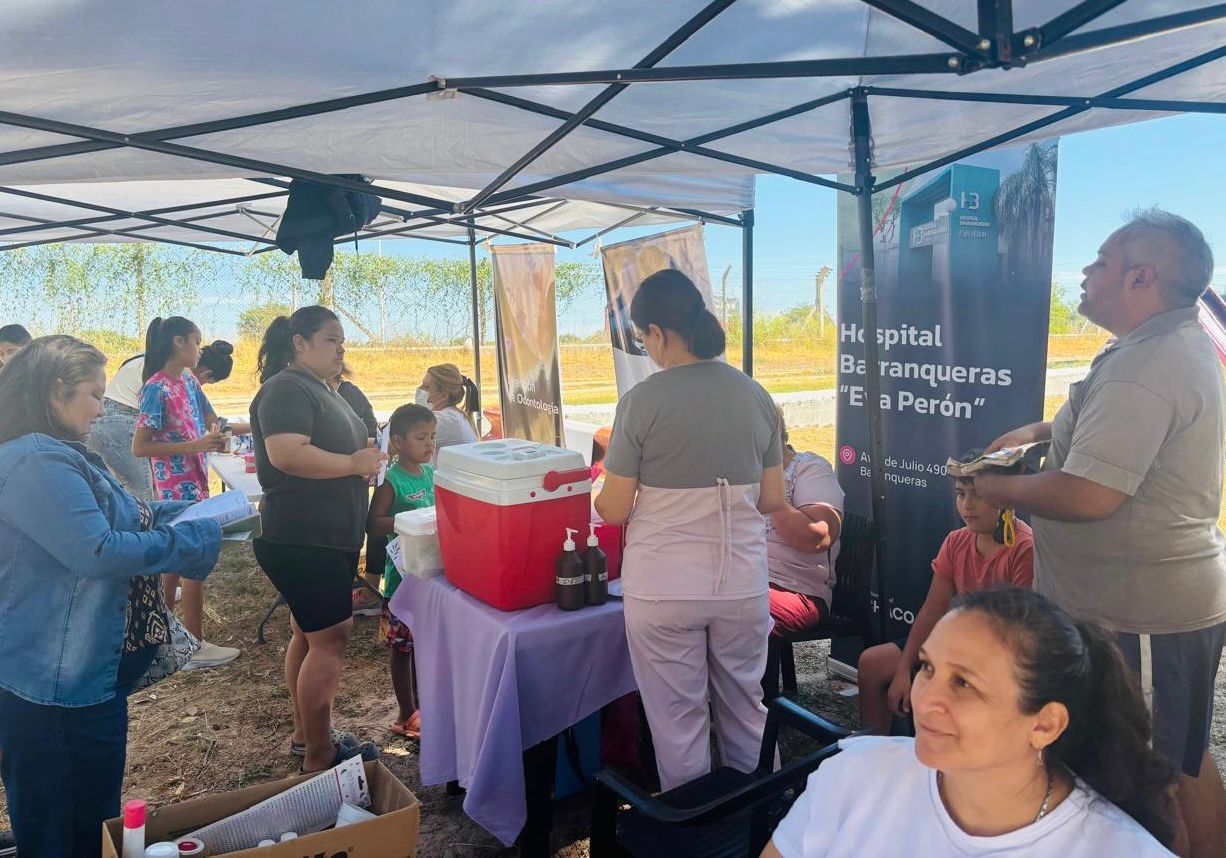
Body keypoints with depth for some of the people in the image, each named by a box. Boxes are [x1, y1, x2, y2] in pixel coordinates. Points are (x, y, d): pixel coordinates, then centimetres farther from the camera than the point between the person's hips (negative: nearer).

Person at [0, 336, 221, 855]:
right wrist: (197, 539, -19)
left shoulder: (59, 455, 13)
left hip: (86, 672, 11)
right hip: (59, 686, -11)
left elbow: (121, 518, 21)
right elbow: (99, 551, -30)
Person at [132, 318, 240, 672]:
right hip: (178, 488, -8)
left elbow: (208, 420, 22)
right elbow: (139, 447, -19)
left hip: (193, 483, 8)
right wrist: (196, 445, -24)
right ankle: (195, 647, 6)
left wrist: (217, 433, -1)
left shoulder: (189, 381, 7)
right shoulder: (157, 389, -17)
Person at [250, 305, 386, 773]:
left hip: (328, 537, 10)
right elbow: (285, 453, -30)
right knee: (331, 638, -7)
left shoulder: (320, 389, 17)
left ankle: (306, 735, 28)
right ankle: (319, 757, 3)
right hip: (302, 539, -10)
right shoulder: (286, 389, -15)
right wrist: (353, 463, -21)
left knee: (310, 635, 16)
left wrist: (366, 459, 9)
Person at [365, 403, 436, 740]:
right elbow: (373, 524, -18)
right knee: (402, 646, 7)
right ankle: (406, 716, 20)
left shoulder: (431, 473, 4)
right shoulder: (392, 481, -15)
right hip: (402, 575, -6)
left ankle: (421, 704, 34)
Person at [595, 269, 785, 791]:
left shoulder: (643, 401, -12)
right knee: (746, 712, 22)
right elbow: (773, 500, 5)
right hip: (742, 584, 5)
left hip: (663, 587, -4)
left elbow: (614, 510, -9)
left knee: (678, 720, 13)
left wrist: (602, 491, 13)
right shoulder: (755, 396, 0)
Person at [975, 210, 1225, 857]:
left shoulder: (1145, 364, -25)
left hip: (1140, 617, -10)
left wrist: (998, 488, -15)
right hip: (1174, 595, 10)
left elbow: (1089, 495, -31)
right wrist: (1042, 432, 14)